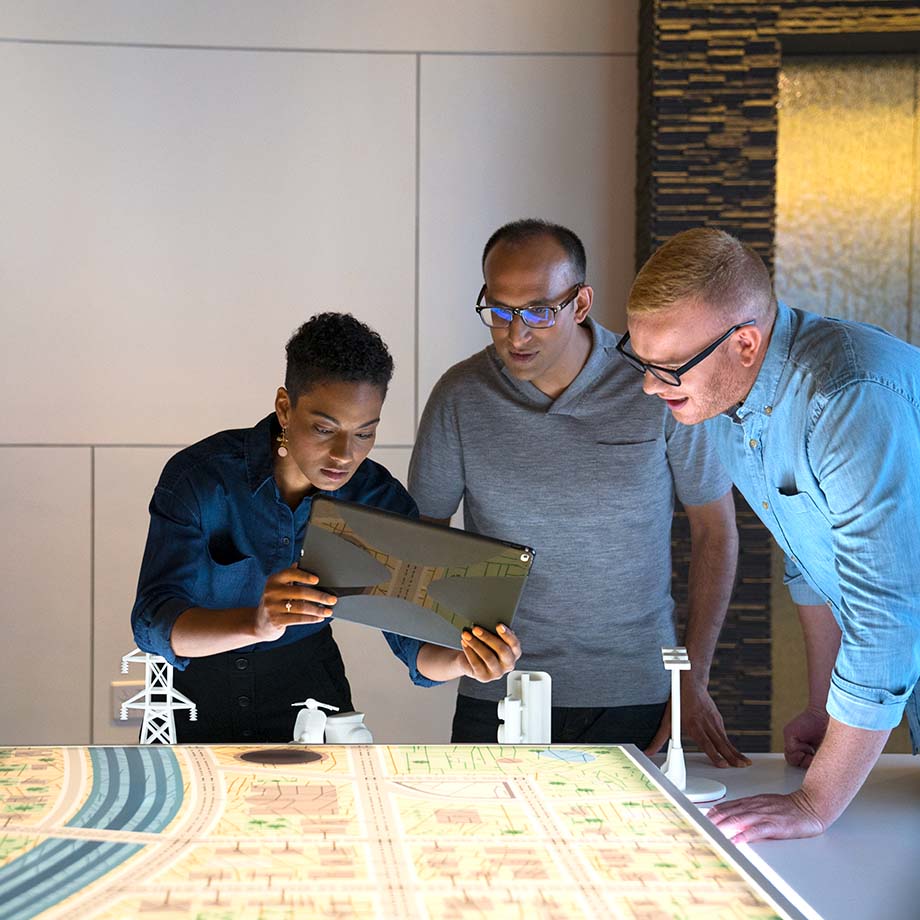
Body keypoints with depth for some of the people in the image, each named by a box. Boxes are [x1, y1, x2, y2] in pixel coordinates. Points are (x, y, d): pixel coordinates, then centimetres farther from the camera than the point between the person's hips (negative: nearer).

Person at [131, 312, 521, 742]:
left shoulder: (380, 500, -11)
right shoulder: (197, 477, -21)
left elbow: (414, 641, -12)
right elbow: (152, 625, -29)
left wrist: (464, 660, -36)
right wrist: (256, 623, -48)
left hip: (307, 688, 2)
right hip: (196, 687, -1)